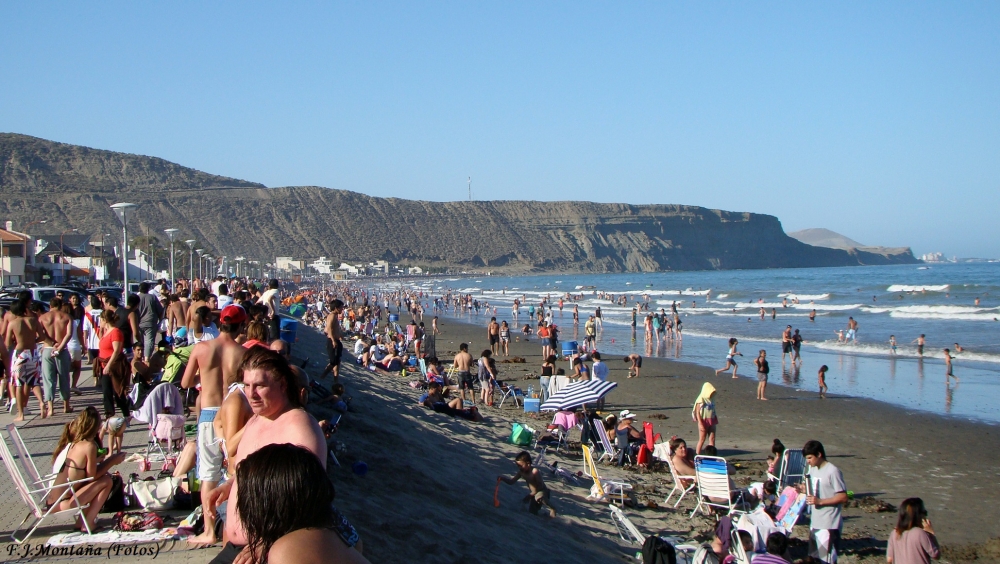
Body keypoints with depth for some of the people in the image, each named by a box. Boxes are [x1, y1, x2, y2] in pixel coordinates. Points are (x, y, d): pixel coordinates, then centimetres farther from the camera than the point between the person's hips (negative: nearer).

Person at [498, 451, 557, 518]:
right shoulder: (521, 472, -8)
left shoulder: (535, 472, -28)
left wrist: (531, 494, -25)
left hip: (543, 492, -7)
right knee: (532, 511, 9)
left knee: (539, 497, -40)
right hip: (534, 493, 7)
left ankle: (552, 508, -18)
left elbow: (541, 485, -26)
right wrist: (502, 478, -23)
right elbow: (511, 481, -5)